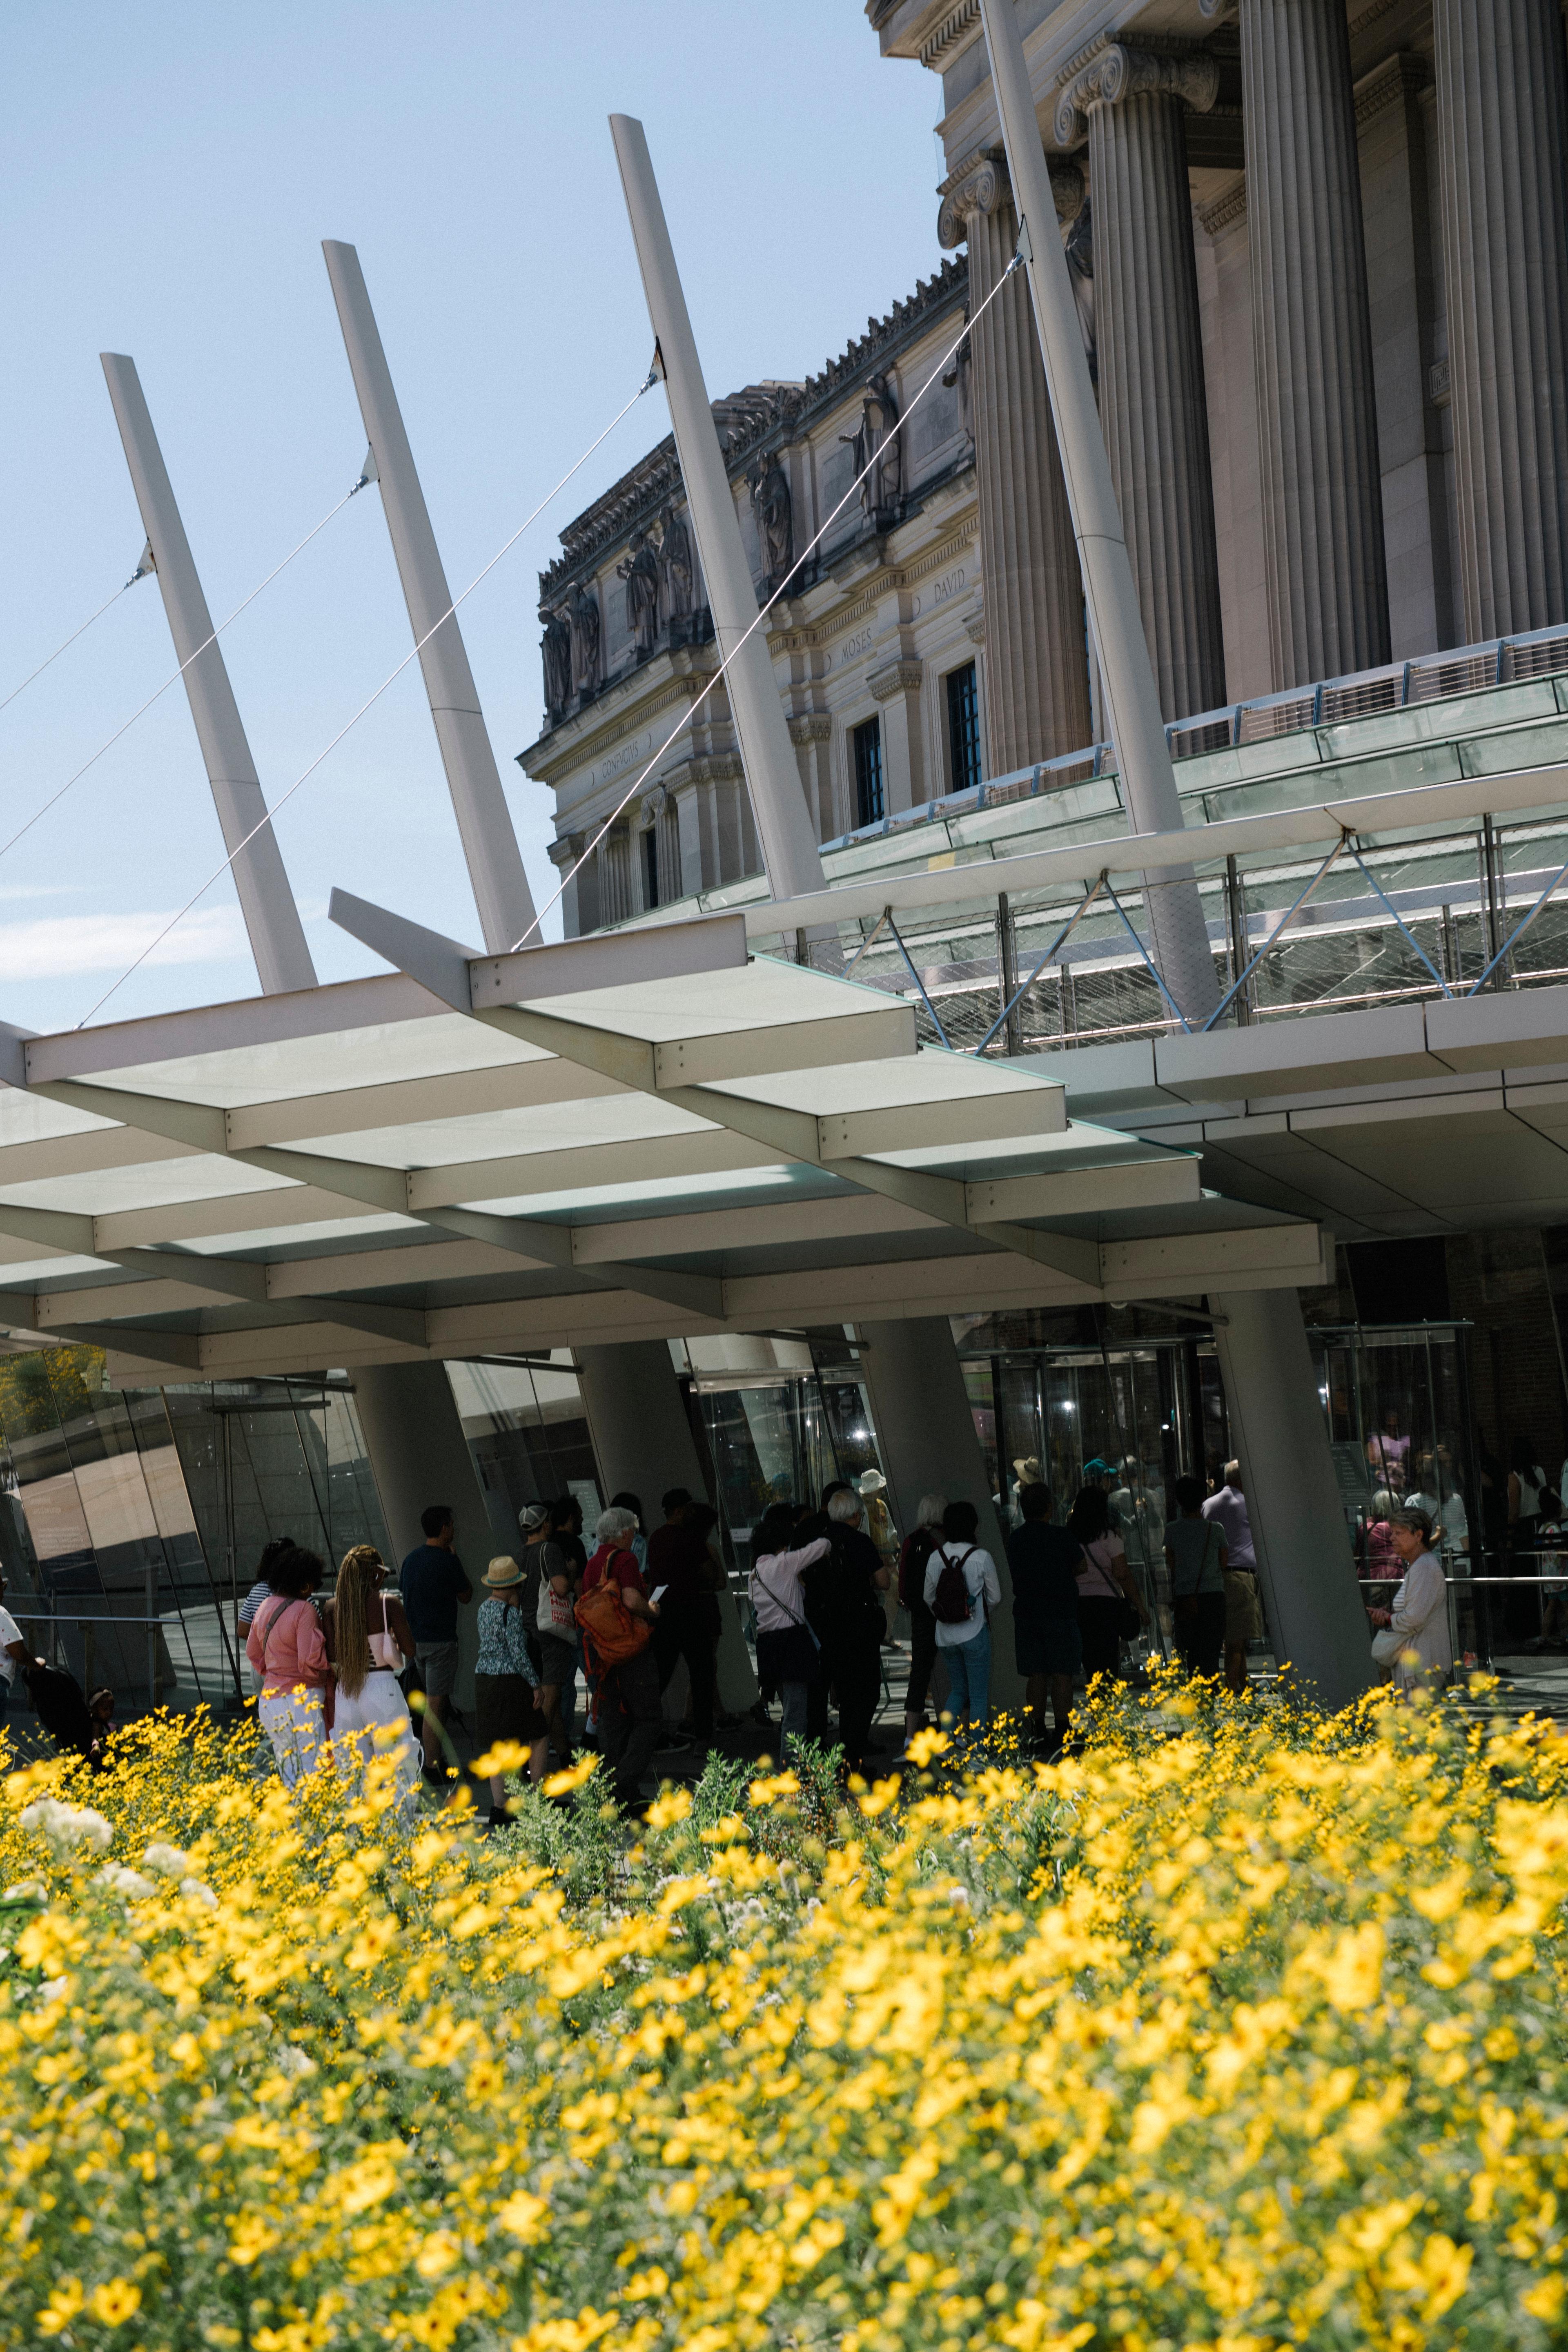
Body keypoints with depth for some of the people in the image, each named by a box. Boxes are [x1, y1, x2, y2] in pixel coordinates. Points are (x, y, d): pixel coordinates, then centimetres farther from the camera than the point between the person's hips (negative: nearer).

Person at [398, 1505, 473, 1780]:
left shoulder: (411, 1559, 9)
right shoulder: (447, 1560, -13)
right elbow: (466, 1597, -1)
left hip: (413, 1640, 8)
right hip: (440, 1641, -8)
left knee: (430, 1702, 17)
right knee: (435, 1703, -6)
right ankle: (433, 1766, -6)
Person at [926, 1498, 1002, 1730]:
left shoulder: (936, 1557, 0)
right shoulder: (982, 1558, -11)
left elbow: (929, 1598, 8)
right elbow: (995, 1598, -2)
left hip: (945, 1635, 4)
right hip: (974, 1633, -4)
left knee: (958, 1691, 19)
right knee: (979, 1696, 6)